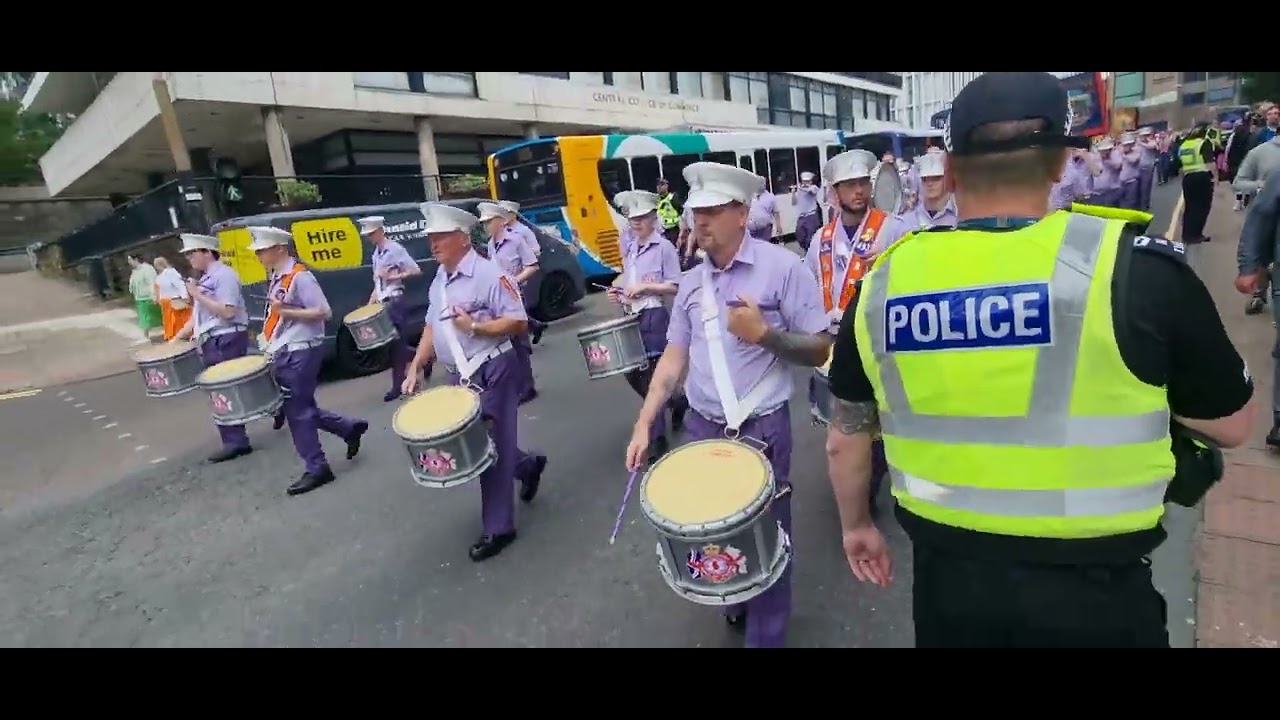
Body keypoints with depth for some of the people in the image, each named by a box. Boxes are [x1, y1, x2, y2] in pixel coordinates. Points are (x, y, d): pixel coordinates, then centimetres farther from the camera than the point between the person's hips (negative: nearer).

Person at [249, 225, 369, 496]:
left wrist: (285, 311, -25)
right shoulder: (276, 277, 12)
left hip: (300, 352, -9)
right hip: (286, 353, 9)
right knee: (301, 408, 13)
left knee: (296, 410, -1)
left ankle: (316, 468, 12)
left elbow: (324, 313, -20)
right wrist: (271, 342, 13)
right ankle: (349, 428, 26)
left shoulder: (300, 276, -16)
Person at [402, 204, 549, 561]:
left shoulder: (489, 274, -14)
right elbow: (432, 327, 18)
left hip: (492, 372, -8)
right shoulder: (439, 281, 12)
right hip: (460, 376, 8)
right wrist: (415, 367, 10)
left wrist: (474, 327, -25)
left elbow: (519, 322, -17)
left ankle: (498, 527, 14)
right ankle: (528, 465, 41)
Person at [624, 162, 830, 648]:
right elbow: (674, 357, 7)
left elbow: (819, 352, -8)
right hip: (701, 428, 5)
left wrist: (763, 334, -24)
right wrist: (643, 424, 1)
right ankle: (733, 600, 48)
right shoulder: (691, 283, 5)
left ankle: (765, 635, 33)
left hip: (762, 430, -4)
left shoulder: (782, 268, -10)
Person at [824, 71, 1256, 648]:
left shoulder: (884, 281, -9)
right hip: (1092, 587, -1)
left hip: (945, 576, 2)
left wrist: (855, 525, 18)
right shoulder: (1136, 267, -15)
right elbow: (1232, 424, 1)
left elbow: (844, 441, 1)